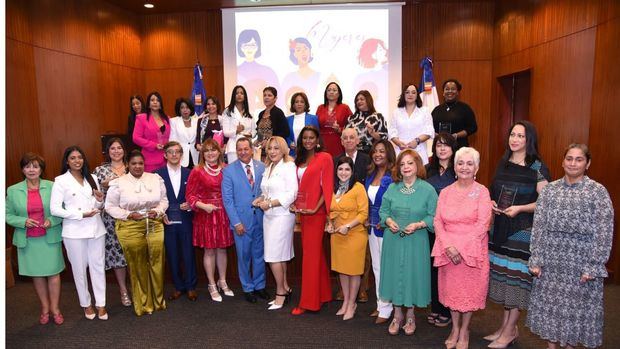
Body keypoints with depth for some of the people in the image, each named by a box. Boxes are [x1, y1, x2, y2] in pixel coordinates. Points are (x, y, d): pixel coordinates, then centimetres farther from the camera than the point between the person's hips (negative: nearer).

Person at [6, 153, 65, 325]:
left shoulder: (52, 187, -4)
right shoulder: (13, 190, 1)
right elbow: (8, 215, 3)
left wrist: (51, 220, -17)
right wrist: (24, 221, -14)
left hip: (50, 238, -1)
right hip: (28, 240, 1)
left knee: (53, 273, 5)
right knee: (37, 274, 12)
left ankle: (55, 309, 21)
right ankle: (44, 308, 28)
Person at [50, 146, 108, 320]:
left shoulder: (92, 178, 11)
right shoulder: (60, 181, -2)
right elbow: (54, 209, -9)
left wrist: (100, 201, -5)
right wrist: (81, 214, -16)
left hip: (96, 229, 3)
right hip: (74, 232, -3)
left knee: (98, 266, 6)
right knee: (79, 269, 8)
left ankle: (100, 304, 16)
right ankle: (86, 304, 25)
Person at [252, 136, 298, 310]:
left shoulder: (289, 166, -8)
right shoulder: (268, 168, 14)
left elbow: (292, 194, -15)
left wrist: (270, 203, -17)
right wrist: (261, 199, 2)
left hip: (282, 215, -7)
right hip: (269, 216, 7)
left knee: (274, 256, -5)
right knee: (280, 256, 12)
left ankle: (281, 291, 11)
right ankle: (285, 288, 24)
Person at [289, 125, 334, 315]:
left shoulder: (325, 158, -5)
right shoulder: (300, 159, 14)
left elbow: (327, 187, -9)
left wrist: (316, 208, -17)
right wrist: (293, 204, 2)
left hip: (316, 212, -6)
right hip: (302, 211, 7)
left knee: (311, 254, -3)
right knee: (315, 252, 14)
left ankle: (308, 301, 6)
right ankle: (322, 294, 26)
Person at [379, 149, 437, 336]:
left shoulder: (427, 189, -5)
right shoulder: (392, 188, 4)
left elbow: (434, 216, -6)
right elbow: (383, 210, 9)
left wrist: (418, 225, -20)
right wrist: (388, 221, -10)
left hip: (416, 242, -2)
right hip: (393, 240, 3)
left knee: (413, 275, 7)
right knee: (395, 275, 9)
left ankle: (410, 316, 29)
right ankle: (397, 315, 27)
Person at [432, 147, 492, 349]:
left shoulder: (482, 192, -4)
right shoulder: (446, 192, 7)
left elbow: (482, 224, -11)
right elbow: (437, 221, 1)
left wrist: (462, 248, -16)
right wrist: (448, 246, -13)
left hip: (473, 250, -3)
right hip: (448, 250, 3)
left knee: (470, 290, 7)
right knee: (451, 289, 11)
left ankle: (464, 331, 27)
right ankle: (455, 328, 31)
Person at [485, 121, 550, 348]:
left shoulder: (538, 167, -7)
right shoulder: (503, 163, 10)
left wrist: (519, 208, -21)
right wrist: (491, 203, 0)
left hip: (523, 230, -6)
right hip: (500, 227, 6)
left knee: (517, 276, 1)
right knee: (502, 274, 11)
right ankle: (507, 326, 26)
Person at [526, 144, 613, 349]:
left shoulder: (598, 191, -4)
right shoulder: (550, 189, 3)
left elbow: (604, 233, -7)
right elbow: (538, 227, 2)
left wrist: (593, 267, -11)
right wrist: (536, 260, -2)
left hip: (581, 261, -2)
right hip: (551, 261, 3)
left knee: (576, 306, 9)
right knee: (549, 304, 11)